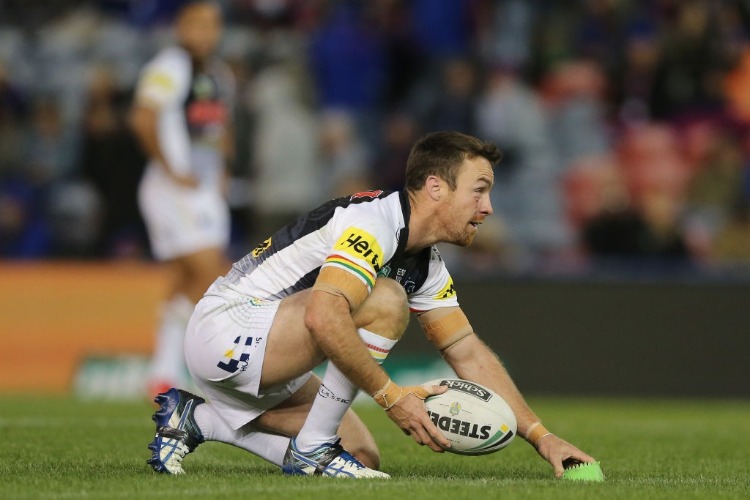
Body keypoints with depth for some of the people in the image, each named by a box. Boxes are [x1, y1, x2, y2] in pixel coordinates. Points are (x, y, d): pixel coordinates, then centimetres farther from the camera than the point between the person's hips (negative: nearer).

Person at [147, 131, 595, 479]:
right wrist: (392, 396, -31)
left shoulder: (426, 265, 9)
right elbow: (323, 318, -36)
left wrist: (540, 435, 4)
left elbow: (470, 355, 13)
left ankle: (195, 418, 14)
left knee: (362, 455, 6)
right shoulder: (372, 223, -22)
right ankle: (311, 450, -15)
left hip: (261, 362, 10)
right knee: (384, 301, -24)